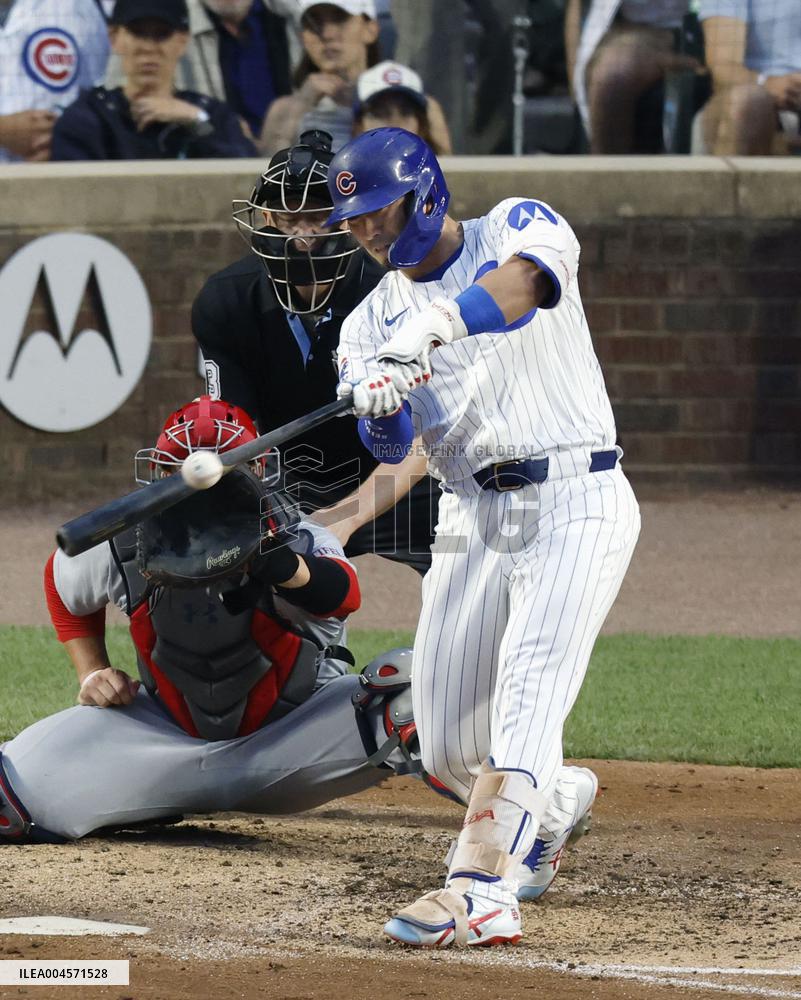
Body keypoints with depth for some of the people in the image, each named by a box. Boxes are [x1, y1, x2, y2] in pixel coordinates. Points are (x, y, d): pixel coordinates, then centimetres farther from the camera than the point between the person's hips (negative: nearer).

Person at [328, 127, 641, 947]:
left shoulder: (517, 227, 0)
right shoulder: (374, 319, 12)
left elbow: (522, 282, -26)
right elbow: (390, 442, -5)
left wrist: (436, 322, -44)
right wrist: (378, 403, -29)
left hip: (575, 503, -6)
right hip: (472, 522, 6)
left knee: (525, 699, -23)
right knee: (448, 751, 4)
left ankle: (480, 890, -33)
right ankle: (555, 800, 36)